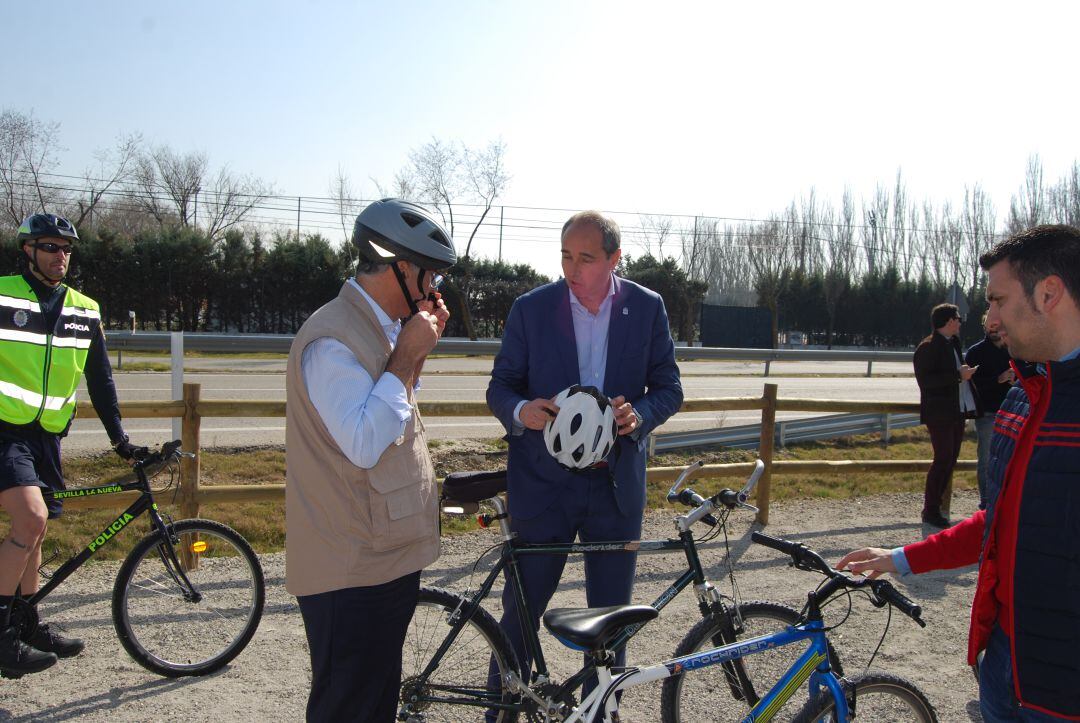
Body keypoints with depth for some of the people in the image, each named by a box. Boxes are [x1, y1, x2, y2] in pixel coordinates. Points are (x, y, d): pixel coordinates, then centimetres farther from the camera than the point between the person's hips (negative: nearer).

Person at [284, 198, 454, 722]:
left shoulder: (381, 329, 11)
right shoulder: (332, 340, -20)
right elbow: (363, 443, -27)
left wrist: (416, 354, 6)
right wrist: (407, 357, -21)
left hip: (390, 557, 10)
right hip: (352, 572, -10)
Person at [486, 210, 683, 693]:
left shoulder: (647, 308, 0)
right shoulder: (531, 308, -3)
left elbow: (669, 387, 3)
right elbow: (500, 386, 1)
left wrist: (639, 414, -18)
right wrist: (520, 412, -22)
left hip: (617, 484, 1)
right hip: (543, 483, -1)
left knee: (611, 615, 13)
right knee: (521, 610, 5)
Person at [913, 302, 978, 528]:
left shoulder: (953, 344, 16)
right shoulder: (928, 347, -11)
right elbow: (925, 381, -20)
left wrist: (966, 373, 7)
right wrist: (958, 376, -20)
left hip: (957, 413, 9)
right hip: (939, 414, -9)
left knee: (950, 459, 11)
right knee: (943, 459, -8)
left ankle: (934, 506, 19)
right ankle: (930, 511, 0)